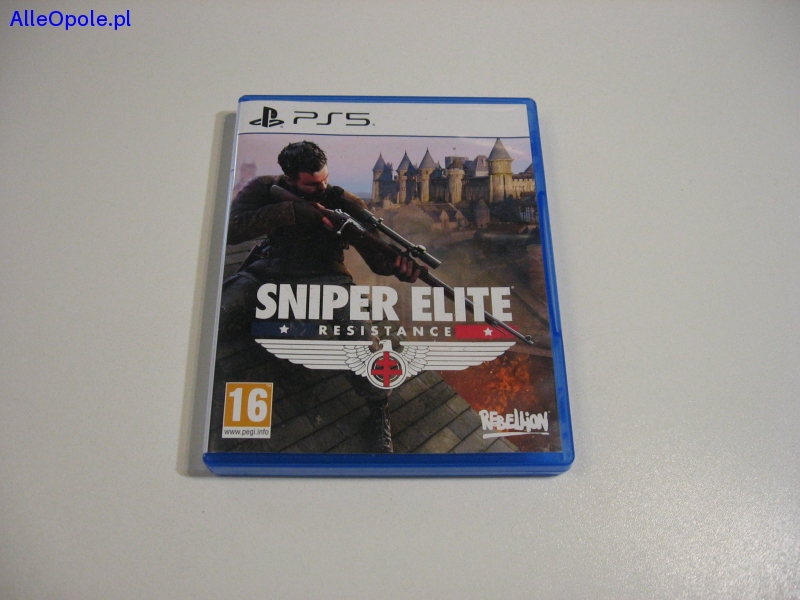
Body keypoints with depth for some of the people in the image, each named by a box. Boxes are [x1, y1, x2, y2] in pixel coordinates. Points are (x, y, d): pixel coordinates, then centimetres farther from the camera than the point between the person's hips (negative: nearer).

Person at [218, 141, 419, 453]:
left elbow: (376, 255, -8)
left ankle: (378, 412, -16)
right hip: (266, 274, 2)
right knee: (215, 314, -29)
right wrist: (287, 212, -25)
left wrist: (398, 264, -34)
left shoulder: (344, 202, -3)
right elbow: (230, 229, -15)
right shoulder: (264, 189, 1)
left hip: (322, 277, -1)